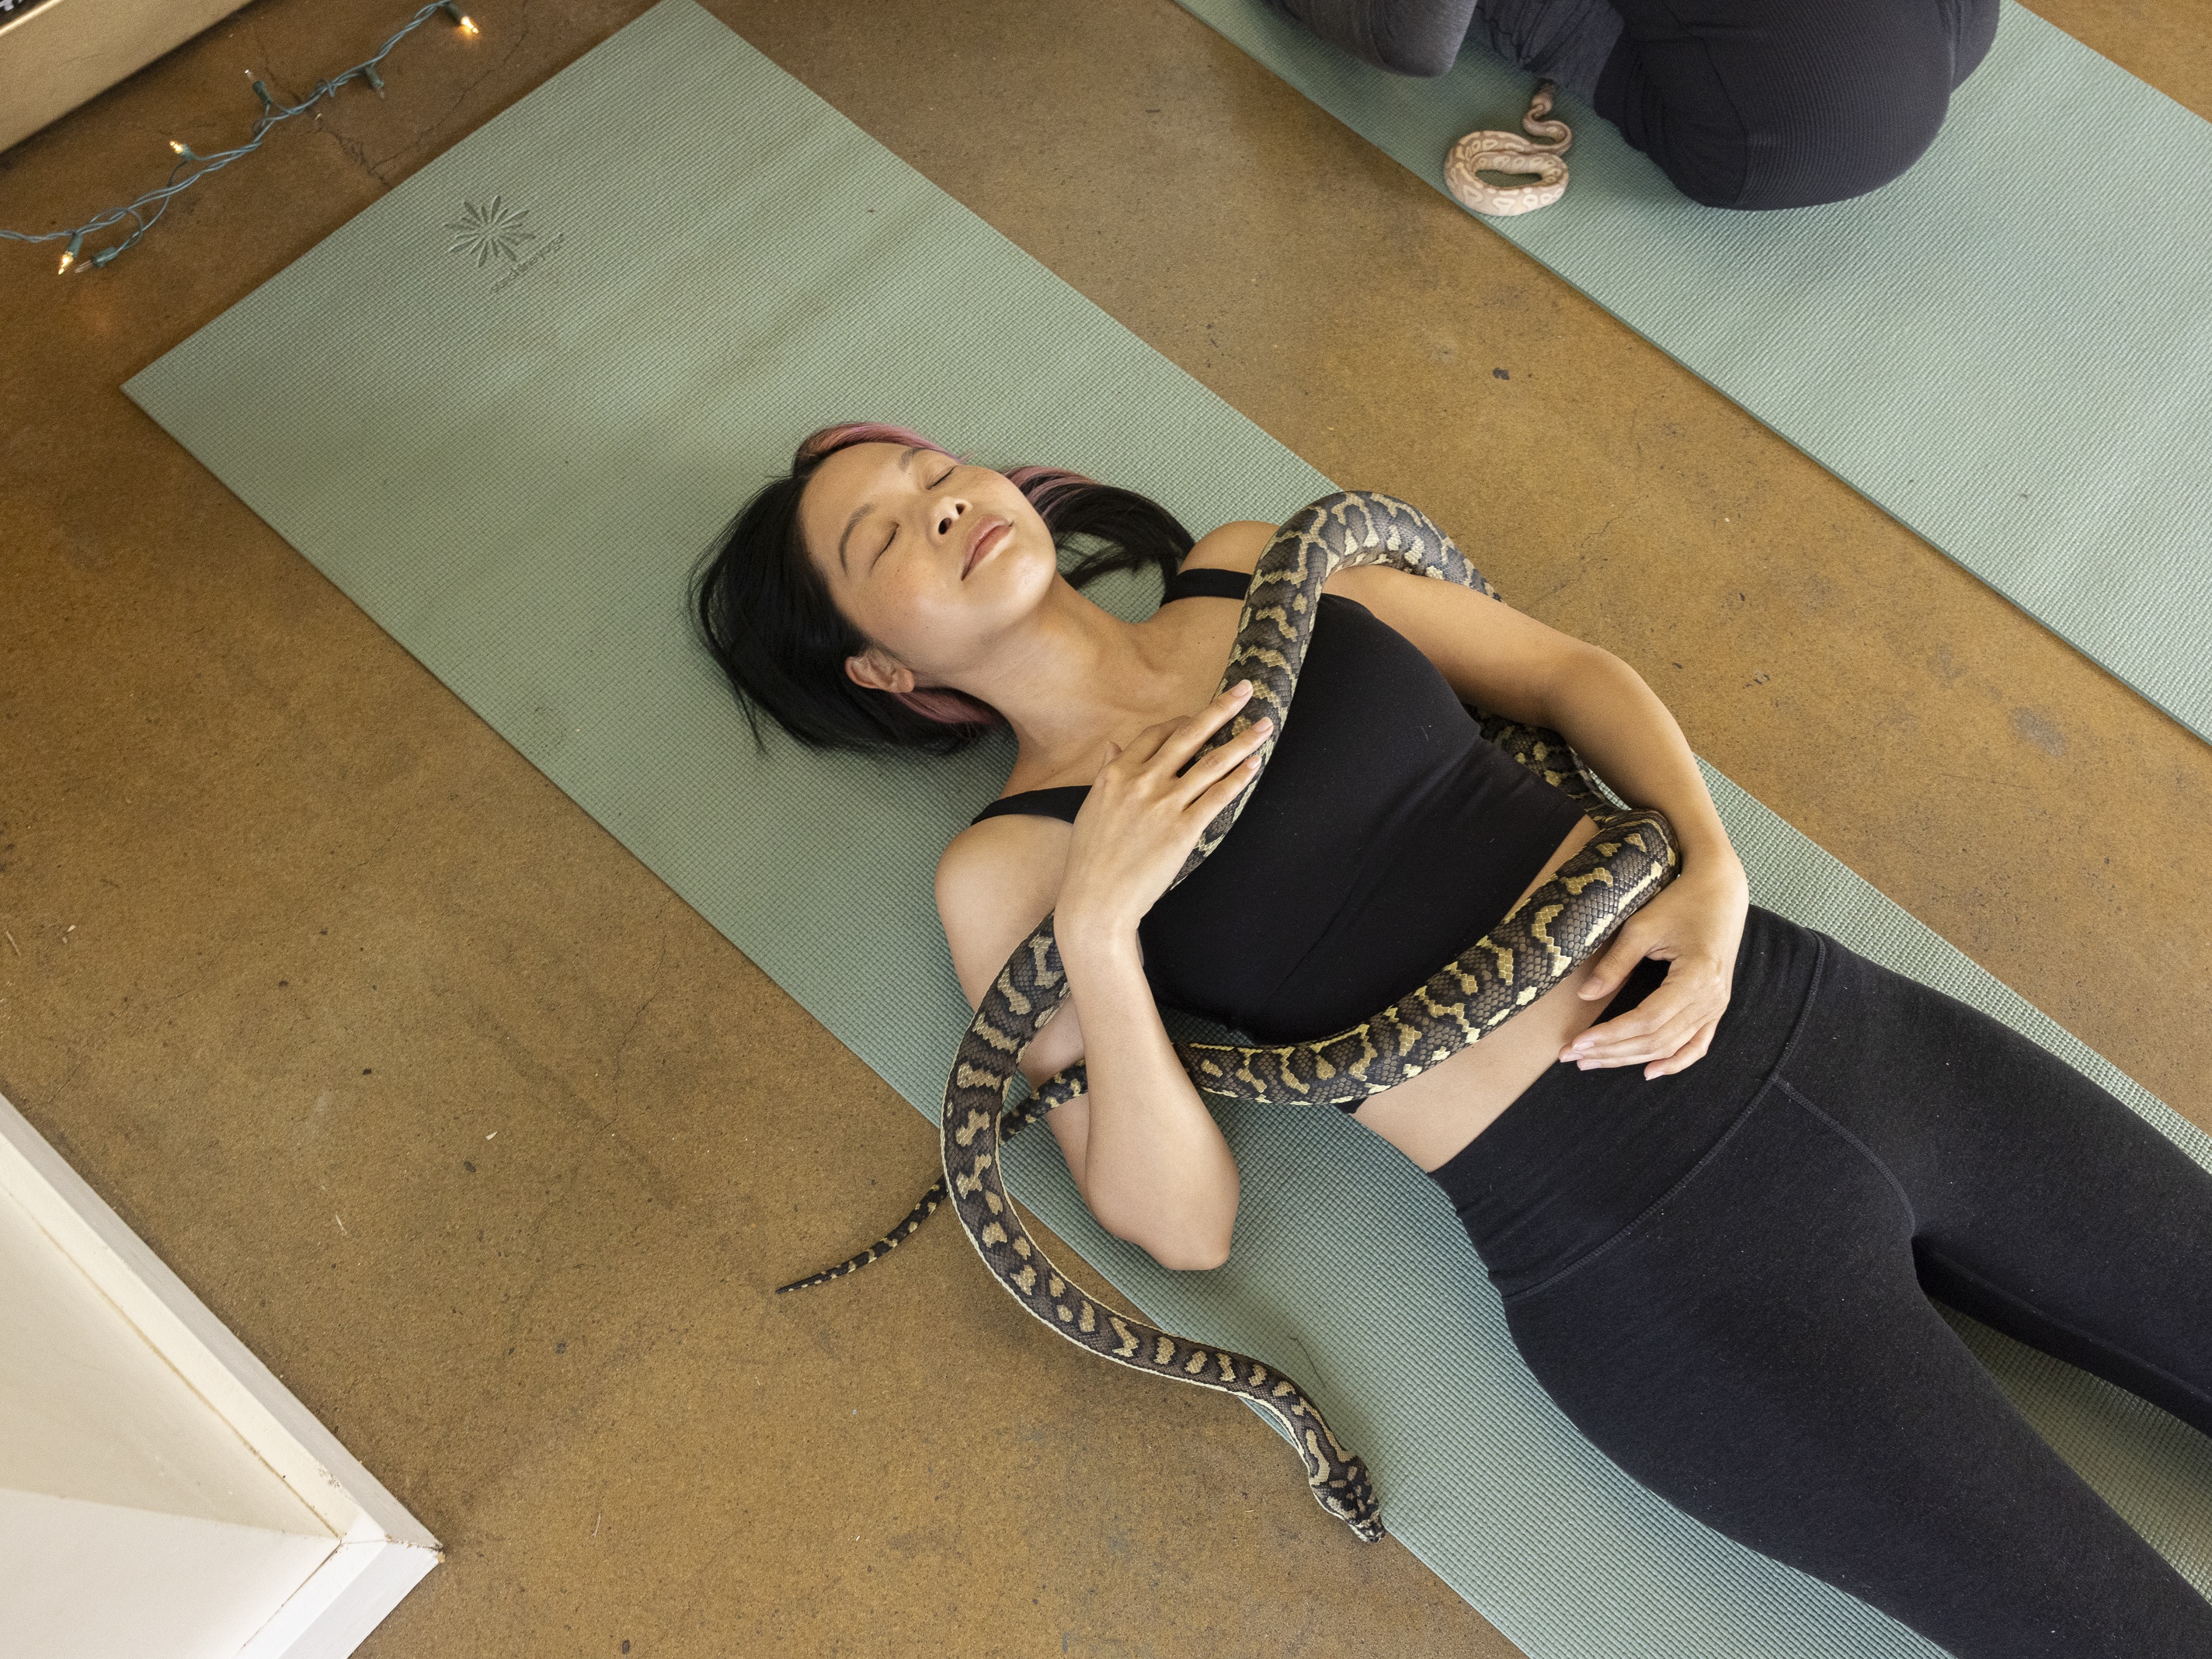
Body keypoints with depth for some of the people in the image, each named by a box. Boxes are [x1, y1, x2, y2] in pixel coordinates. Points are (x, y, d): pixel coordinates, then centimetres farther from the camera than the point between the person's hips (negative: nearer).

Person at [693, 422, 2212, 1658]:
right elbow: (1183, 1222, -7)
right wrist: (1095, 927, -20)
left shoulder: (1255, 570, 10)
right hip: (1657, 1250, -4)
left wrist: (1709, 872, -5)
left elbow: (1572, 671, 13)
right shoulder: (1006, 866, -2)